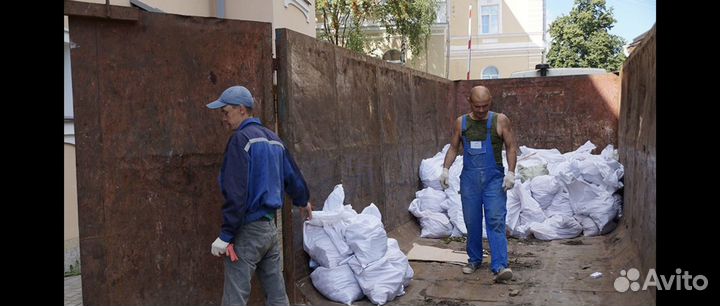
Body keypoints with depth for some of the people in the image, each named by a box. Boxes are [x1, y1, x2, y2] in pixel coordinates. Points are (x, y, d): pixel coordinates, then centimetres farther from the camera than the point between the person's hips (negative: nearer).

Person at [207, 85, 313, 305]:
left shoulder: (241, 139, -14)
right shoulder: (274, 139, 11)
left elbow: (236, 194, -21)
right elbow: (293, 176, 21)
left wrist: (225, 235, -18)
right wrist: (303, 201, 39)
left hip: (248, 230, -8)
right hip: (271, 227, 8)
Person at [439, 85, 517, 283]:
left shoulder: (500, 120, -1)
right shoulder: (461, 122, 7)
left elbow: (511, 147, 0)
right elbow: (453, 148, 12)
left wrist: (511, 173, -9)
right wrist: (446, 169, -1)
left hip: (494, 179, -3)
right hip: (469, 178, 3)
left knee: (496, 221, -10)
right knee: (472, 222, 9)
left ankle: (499, 266, -13)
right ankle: (474, 259, 24)